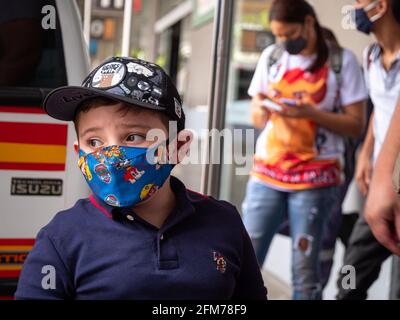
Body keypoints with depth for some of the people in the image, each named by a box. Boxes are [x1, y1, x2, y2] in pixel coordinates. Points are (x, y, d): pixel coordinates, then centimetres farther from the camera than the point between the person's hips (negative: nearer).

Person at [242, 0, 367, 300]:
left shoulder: (342, 60, -2)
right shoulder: (271, 56, 9)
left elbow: (356, 125, -4)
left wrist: (311, 113, -18)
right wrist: (262, 111, -10)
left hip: (315, 178, -3)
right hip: (267, 172, 4)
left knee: (304, 269, -2)